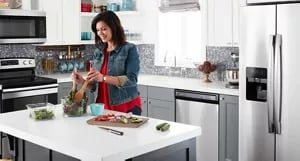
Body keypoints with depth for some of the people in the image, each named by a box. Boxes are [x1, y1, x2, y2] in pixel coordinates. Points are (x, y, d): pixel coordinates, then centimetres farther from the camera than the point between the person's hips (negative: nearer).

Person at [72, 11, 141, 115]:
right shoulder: (98, 52, 8)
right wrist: (82, 81, -8)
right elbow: (95, 85, 12)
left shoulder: (129, 49, -8)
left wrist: (103, 78, -28)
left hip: (127, 107, -5)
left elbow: (131, 80, -18)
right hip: (104, 108, 5)